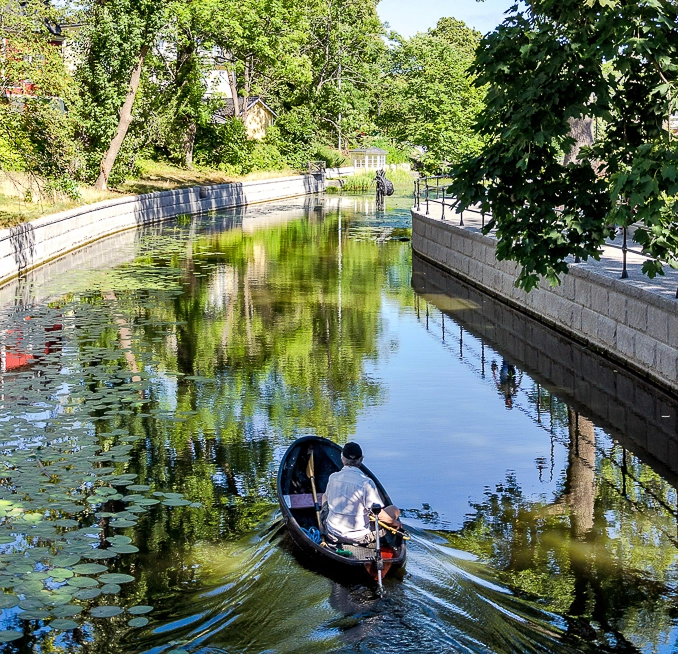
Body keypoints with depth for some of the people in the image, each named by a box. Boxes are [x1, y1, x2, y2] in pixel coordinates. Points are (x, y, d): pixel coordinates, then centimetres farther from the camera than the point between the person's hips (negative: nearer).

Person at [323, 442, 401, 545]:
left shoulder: (333, 477, -6)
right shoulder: (366, 483, -22)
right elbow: (379, 514, -17)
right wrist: (395, 522, 3)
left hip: (333, 533, 4)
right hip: (359, 538, -4)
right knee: (394, 509, 13)